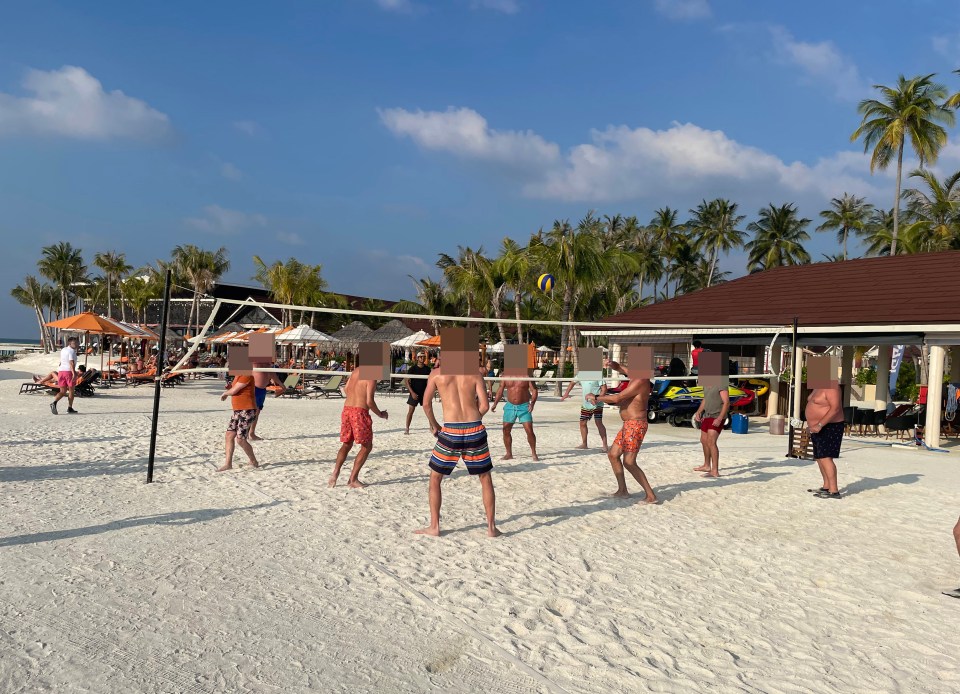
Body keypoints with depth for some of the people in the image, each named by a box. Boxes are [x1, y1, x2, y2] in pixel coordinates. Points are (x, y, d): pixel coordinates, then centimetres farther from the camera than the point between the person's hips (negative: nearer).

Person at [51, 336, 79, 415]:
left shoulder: (63, 350, 18)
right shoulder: (71, 351, -9)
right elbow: (71, 362, -22)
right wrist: (74, 373, -29)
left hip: (61, 371, 7)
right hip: (69, 371, -7)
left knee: (62, 391, 9)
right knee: (71, 390, 7)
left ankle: (54, 403, -15)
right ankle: (69, 408, 11)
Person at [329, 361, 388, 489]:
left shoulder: (356, 370, 10)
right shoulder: (371, 377, -13)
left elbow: (346, 389, 19)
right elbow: (369, 401, -16)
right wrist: (380, 414, -1)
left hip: (346, 409, 7)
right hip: (360, 412, -7)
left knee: (346, 444, 20)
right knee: (367, 446, 7)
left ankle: (335, 474, 10)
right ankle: (353, 479, 4)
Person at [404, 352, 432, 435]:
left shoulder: (427, 369, 3)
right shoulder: (412, 369, -6)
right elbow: (407, 381, -8)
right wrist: (412, 392, -15)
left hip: (424, 393, 3)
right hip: (414, 393, -2)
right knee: (410, 411, -3)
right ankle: (407, 428, 6)